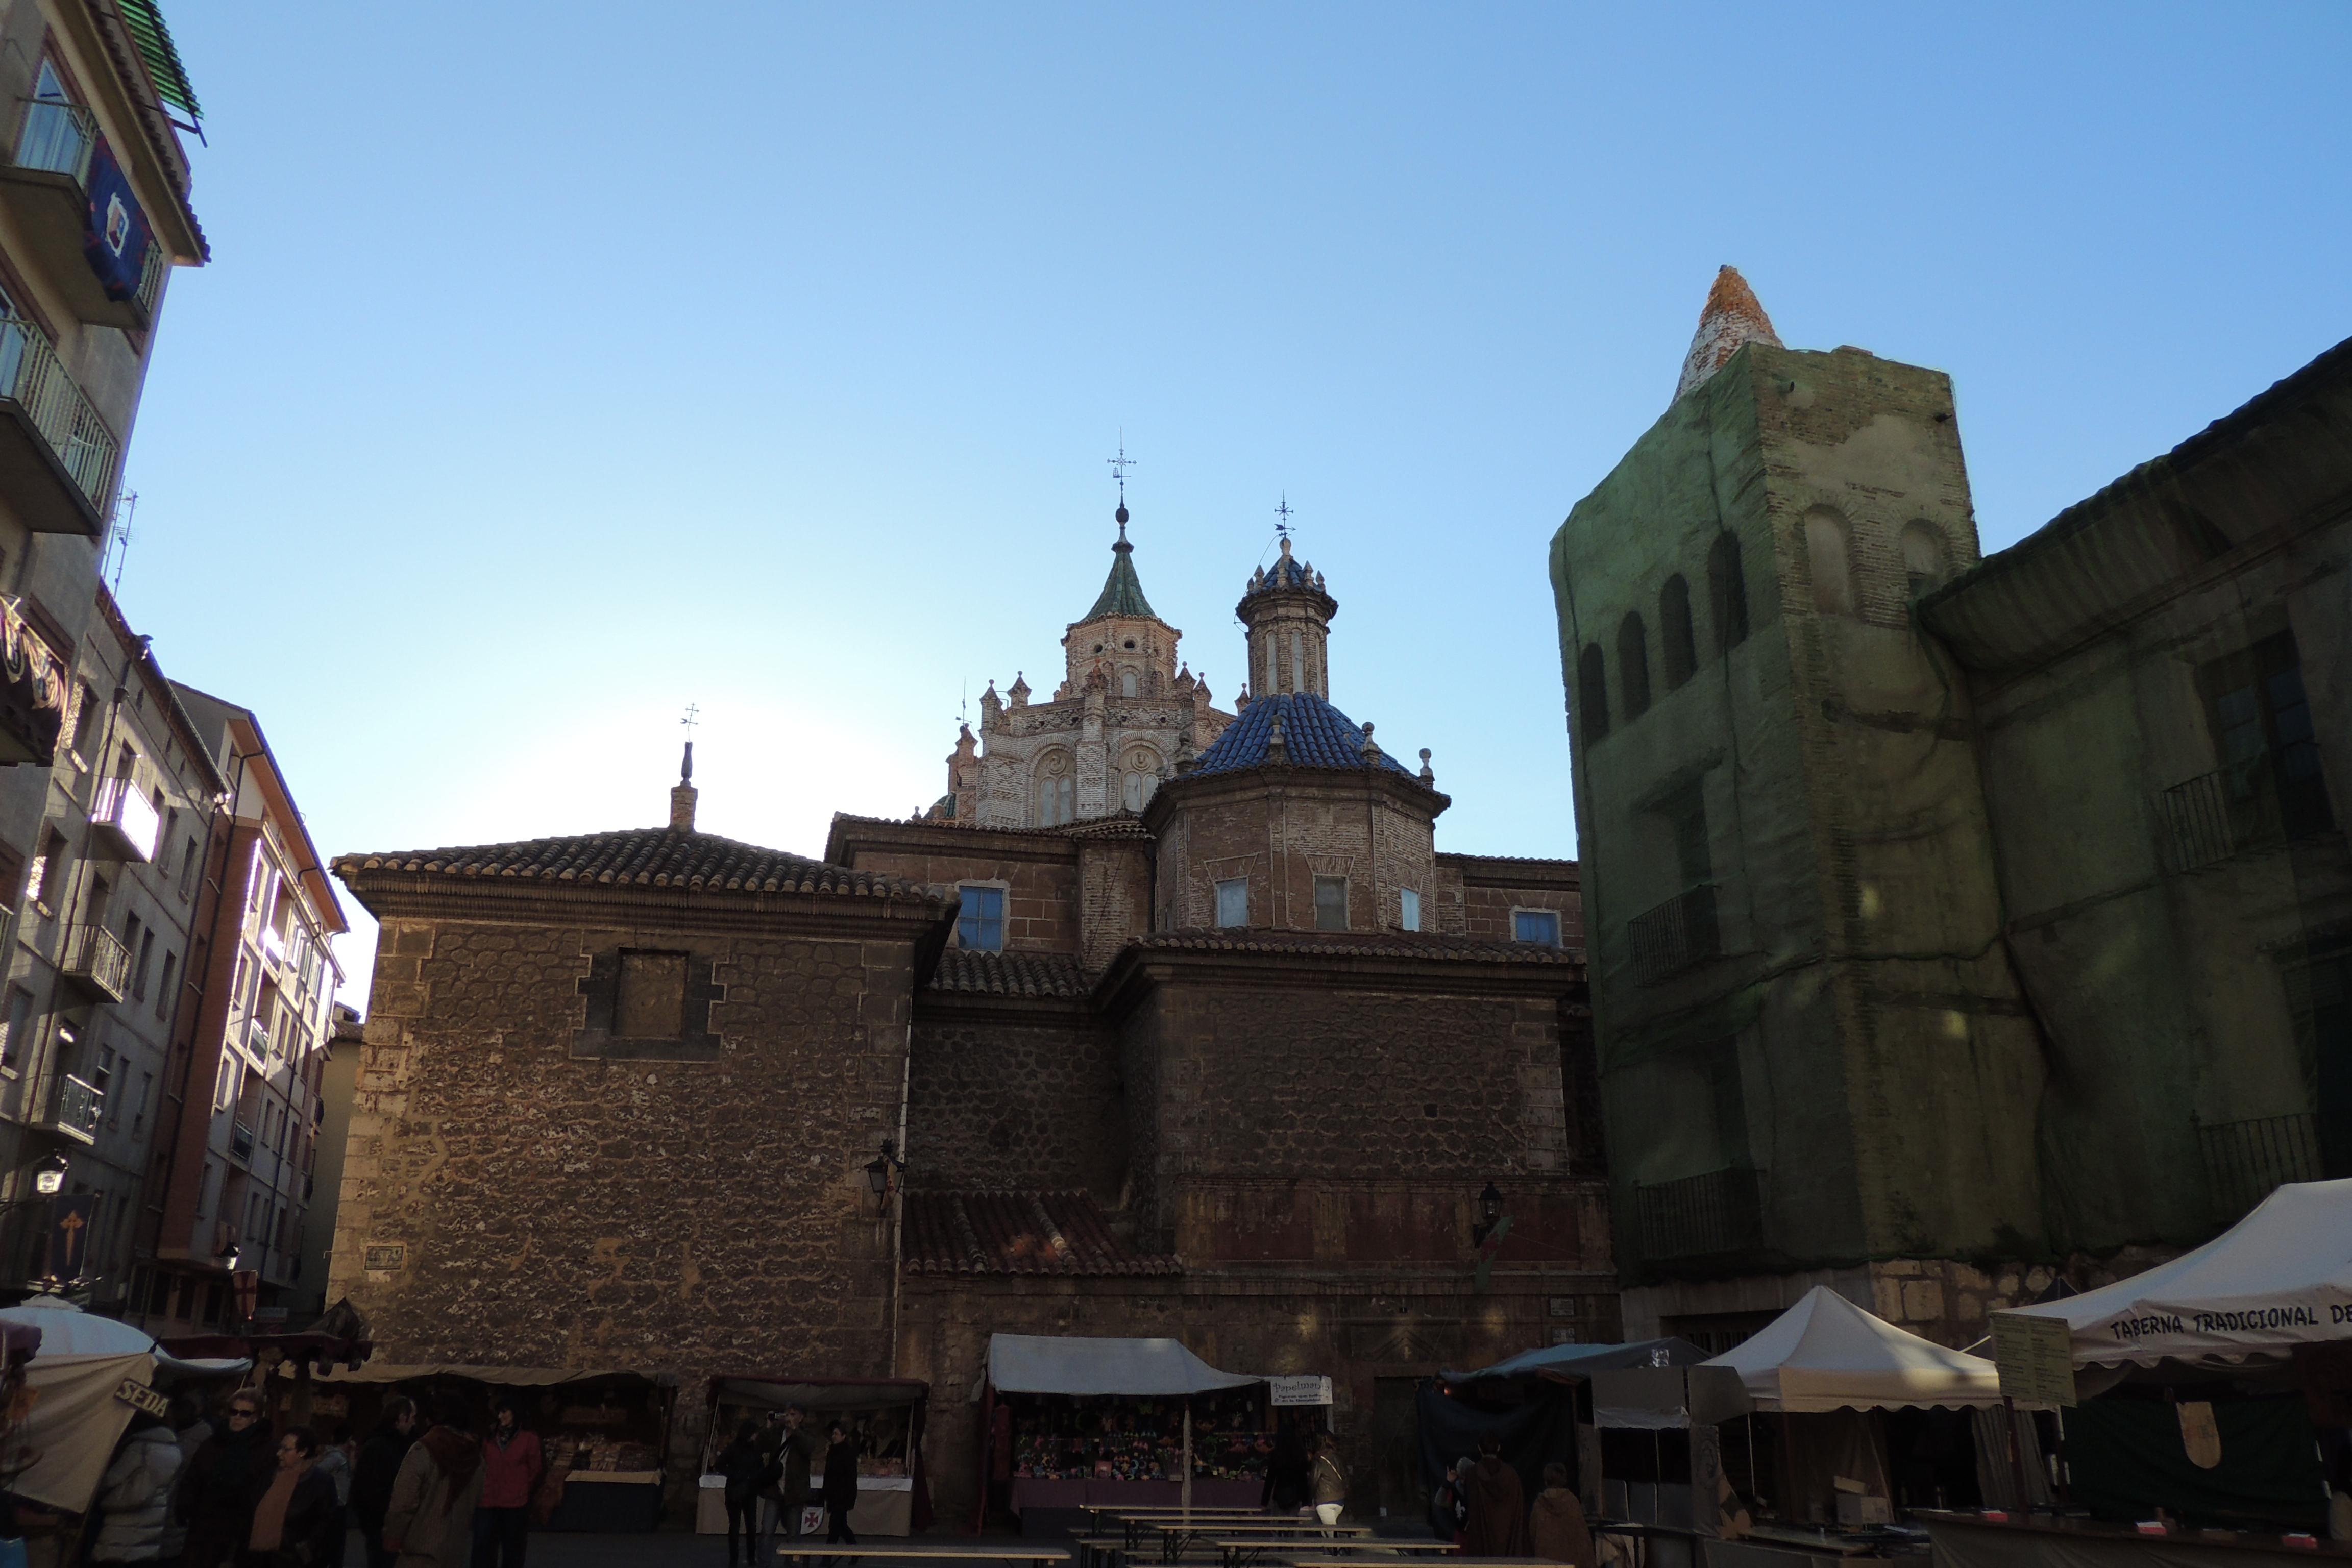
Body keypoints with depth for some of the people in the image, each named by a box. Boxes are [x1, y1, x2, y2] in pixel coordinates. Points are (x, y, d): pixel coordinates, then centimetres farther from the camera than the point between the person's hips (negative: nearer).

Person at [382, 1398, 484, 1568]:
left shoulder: (424, 1450, -14)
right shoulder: (474, 1454, 3)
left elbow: (404, 1501, -15)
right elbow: (476, 1499, 9)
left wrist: (393, 1536, -4)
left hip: (423, 1542, -6)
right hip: (456, 1545, 6)